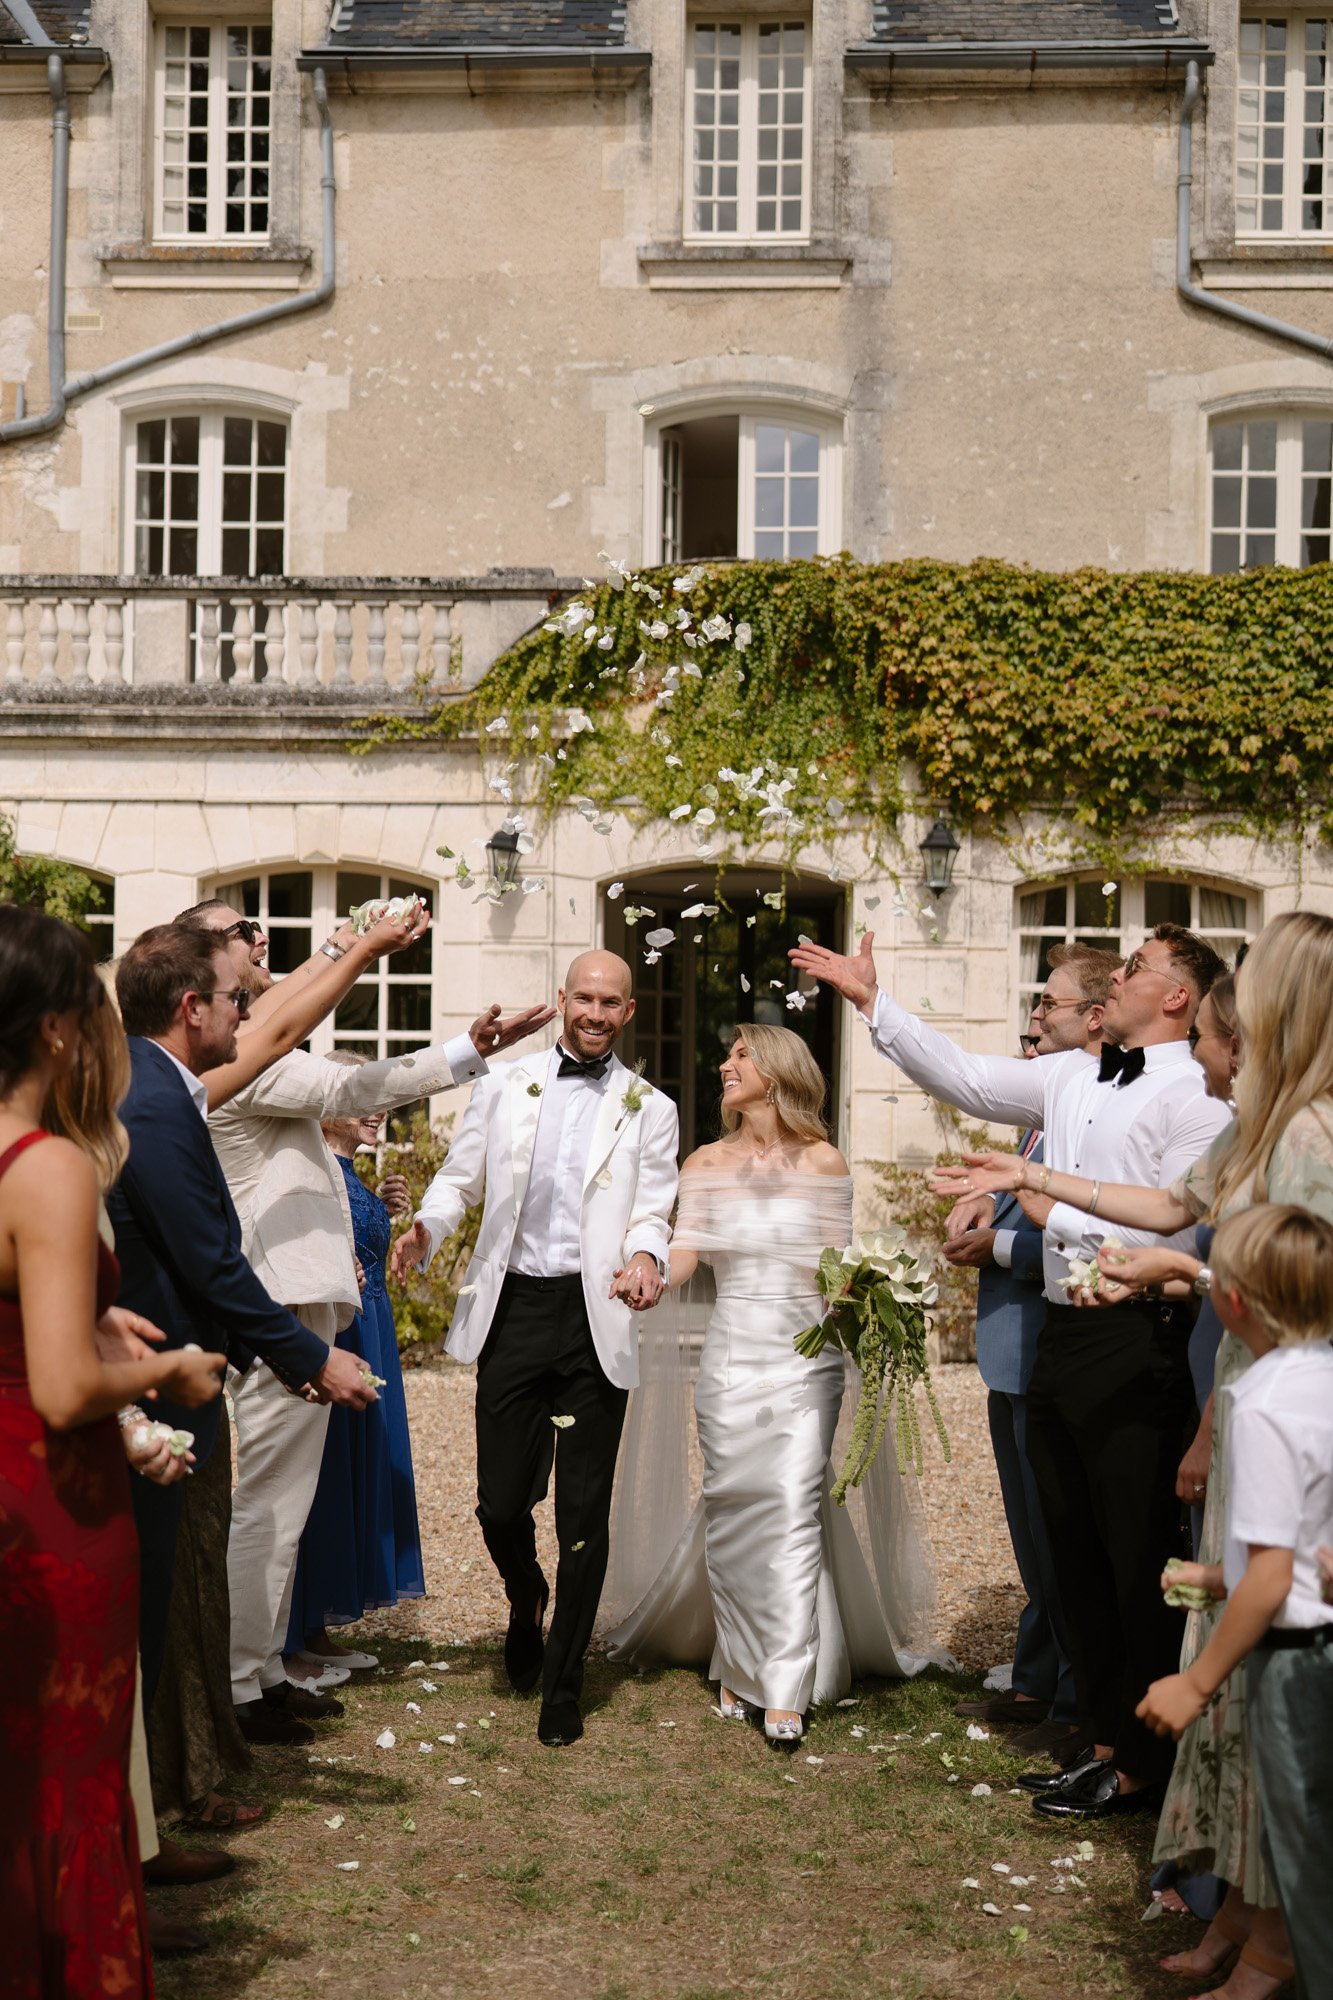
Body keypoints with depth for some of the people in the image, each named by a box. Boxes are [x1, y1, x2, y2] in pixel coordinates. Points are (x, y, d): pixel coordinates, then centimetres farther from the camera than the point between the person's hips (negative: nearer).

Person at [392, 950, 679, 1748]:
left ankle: (563, 1688, 17)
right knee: (500, 1503, 1)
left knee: (585, 1512, 2)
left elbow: (652, 1210, 2)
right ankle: (528, 1603, 36)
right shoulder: (504, 1088, 11)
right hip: (514, 1308, 1)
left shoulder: (650, 1110, 9)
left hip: (596, 1317, -1)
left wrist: (645, 1256, -20)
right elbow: (461, 1177, 11)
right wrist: (426, 1227, -10)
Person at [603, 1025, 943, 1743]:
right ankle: (739, 1668, 19)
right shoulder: (706, 1163, 8)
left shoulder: (822, 1162, 2)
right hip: (729, 1355, 2)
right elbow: (681, 1258, -1)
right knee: (730, 1513, 4)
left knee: (792, 1509, -9)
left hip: (803, 1356, -2)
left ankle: (785, 1688, -6)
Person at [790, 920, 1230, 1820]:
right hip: (1062, 1333, 8)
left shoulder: (1196, 1100, -11)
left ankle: (1144, 1767, 16)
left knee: (1141, 1565, 2)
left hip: (1134, 1347, -8)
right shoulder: (1072, 1079, 13)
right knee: (1076, 1553, 15)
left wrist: (1048, 1207, -16)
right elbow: (964, 1075, 19)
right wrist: (871, 998, 17)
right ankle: (1107, 1742, 28)